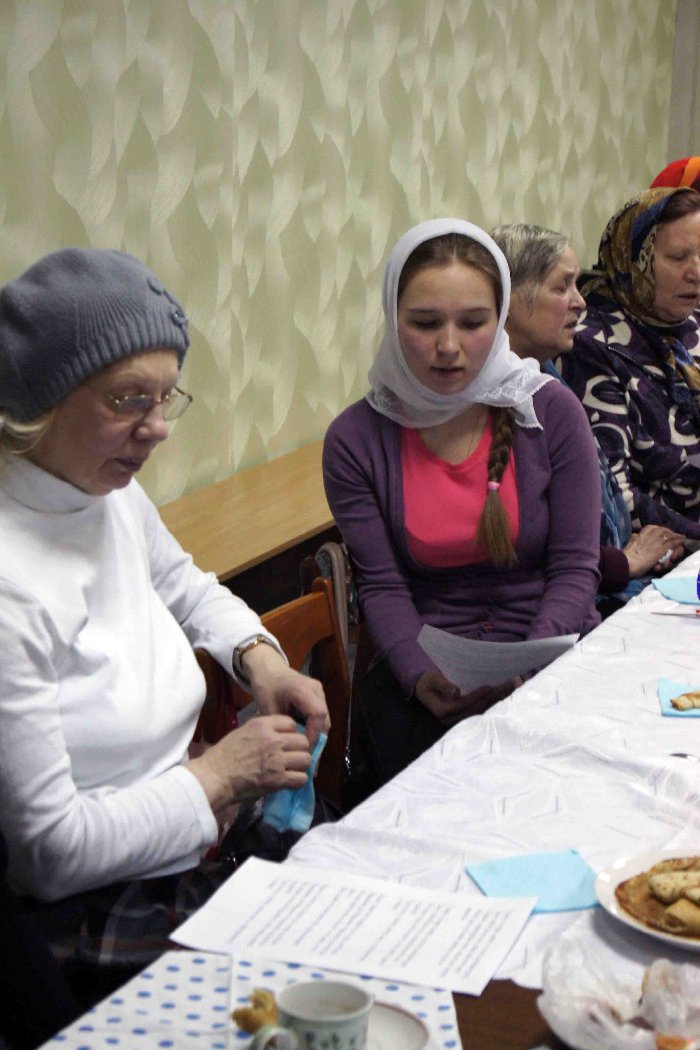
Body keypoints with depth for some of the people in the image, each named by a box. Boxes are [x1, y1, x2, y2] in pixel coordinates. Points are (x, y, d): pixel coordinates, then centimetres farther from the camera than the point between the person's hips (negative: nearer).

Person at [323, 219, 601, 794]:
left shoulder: (552, 411, -4)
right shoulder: (355, 440, -3)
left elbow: (575, 568, -3)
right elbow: (382, 587, -2)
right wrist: (421, 675, -21)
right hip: (428, 666, 0)